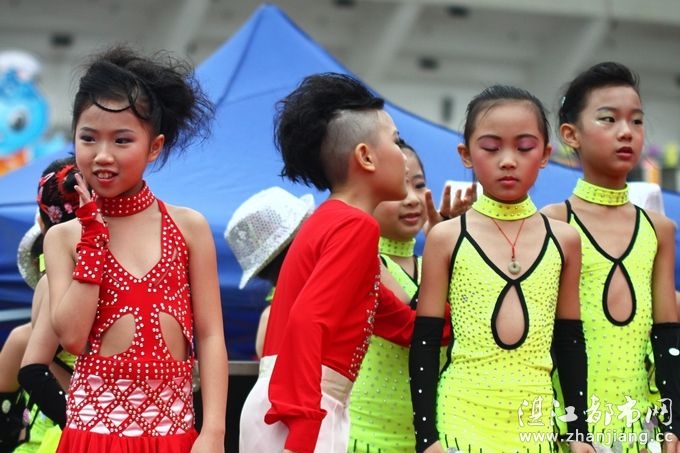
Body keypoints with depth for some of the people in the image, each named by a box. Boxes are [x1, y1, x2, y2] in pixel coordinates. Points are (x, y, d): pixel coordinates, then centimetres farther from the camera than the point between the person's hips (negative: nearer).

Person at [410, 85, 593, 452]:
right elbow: (424, 342, 0)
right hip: (462, 419, -2)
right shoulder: (447, 238, 0)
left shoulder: (563, 239, 6)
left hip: (536, 423, 2)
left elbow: (570, 343, 11)